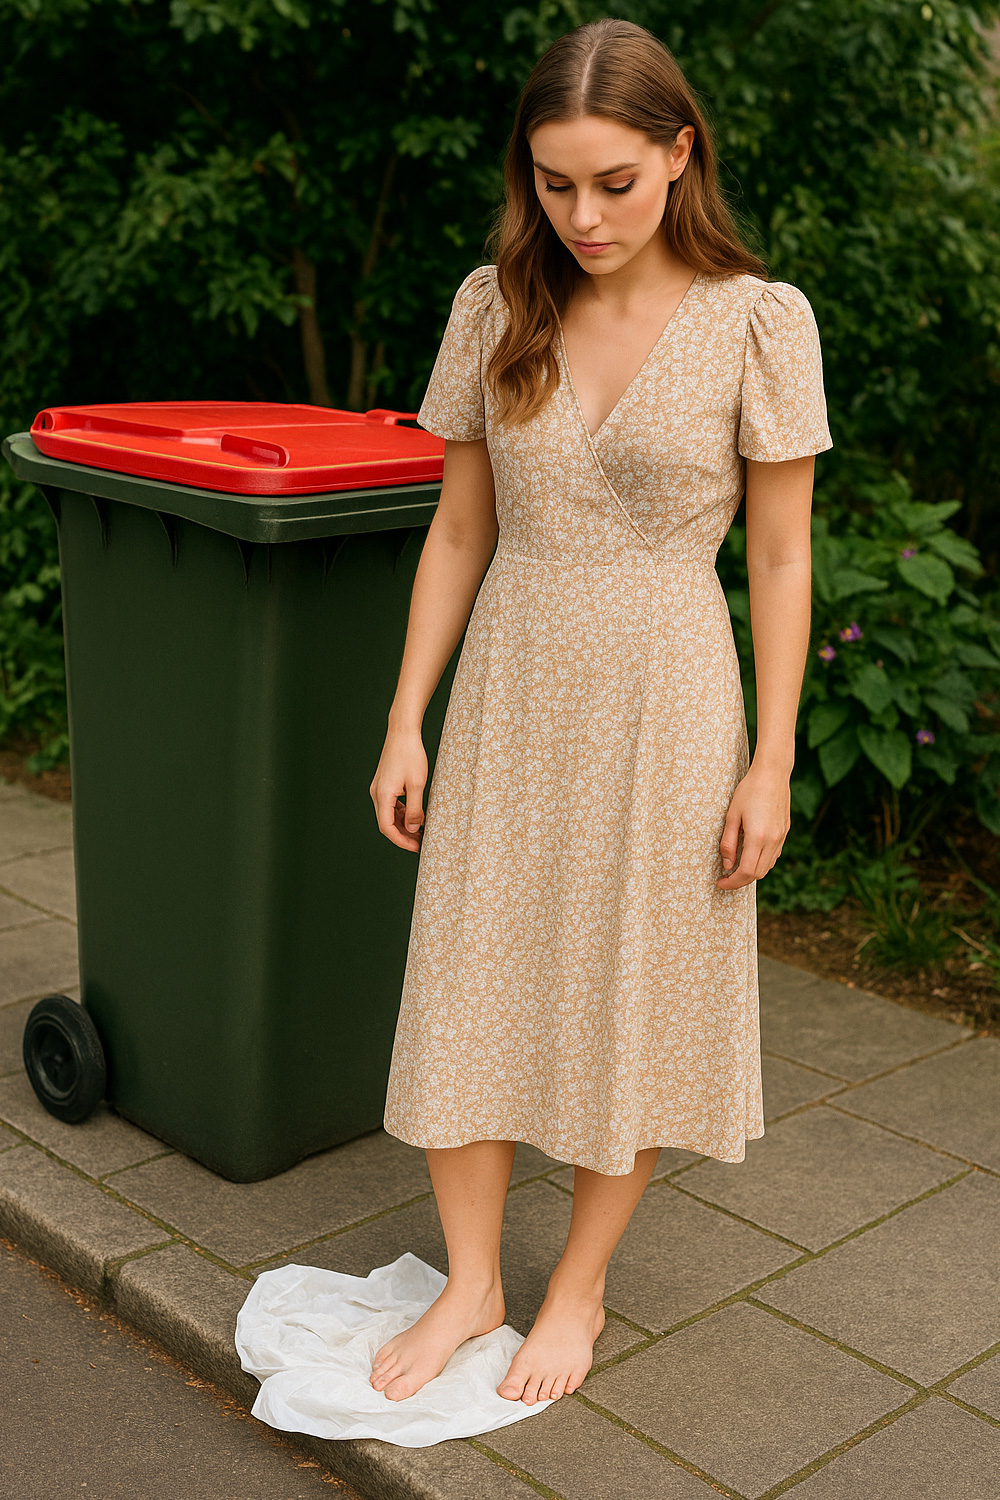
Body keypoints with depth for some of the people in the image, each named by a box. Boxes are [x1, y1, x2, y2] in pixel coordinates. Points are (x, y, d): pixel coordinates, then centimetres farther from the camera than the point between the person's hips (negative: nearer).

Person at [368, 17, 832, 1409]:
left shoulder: (758, 321, -8)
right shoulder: (495, 307, 1)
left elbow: (781, 559, -4)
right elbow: (459, 531, 5)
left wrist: (770, 763, -7)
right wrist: (406, 722, 3)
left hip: (663, 696, -3)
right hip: (508, 692, 3)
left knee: (632, 1001, 8)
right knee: (468, 987, 7)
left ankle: (580, 1286, 29)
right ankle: (470, 1282, 27)